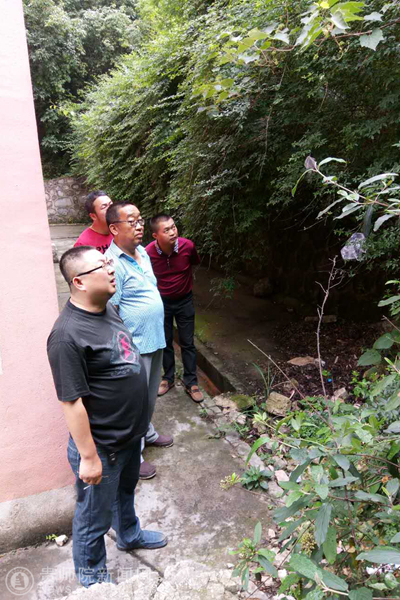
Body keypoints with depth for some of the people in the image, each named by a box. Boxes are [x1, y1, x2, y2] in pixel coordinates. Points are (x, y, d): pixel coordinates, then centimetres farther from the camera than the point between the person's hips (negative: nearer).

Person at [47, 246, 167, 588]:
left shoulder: (108, 308, -2)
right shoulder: (67, 335, -31)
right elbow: (72, 402, -26)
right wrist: (88, 457, -18)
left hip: (130, 433, 8)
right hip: (102, 446, -8)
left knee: (125, 491, 32)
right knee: (95, 517, 17)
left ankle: (130, 534, 58)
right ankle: (92, 576, 43)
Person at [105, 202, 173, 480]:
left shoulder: (142, 252, 6)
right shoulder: (112, 264, -22)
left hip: (156, 340, 8)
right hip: (135, 346, -8)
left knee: (151, 395, 25)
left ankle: (147, 432, 48)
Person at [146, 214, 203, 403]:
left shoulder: (187, 246, -21)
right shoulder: (148, 252, -24)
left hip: (184, 301, 0)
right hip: (161, 301, 0)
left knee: (188, 343, 8)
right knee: (165, 343, 14)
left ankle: (191, 382, 22)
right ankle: (168, 378, 32)